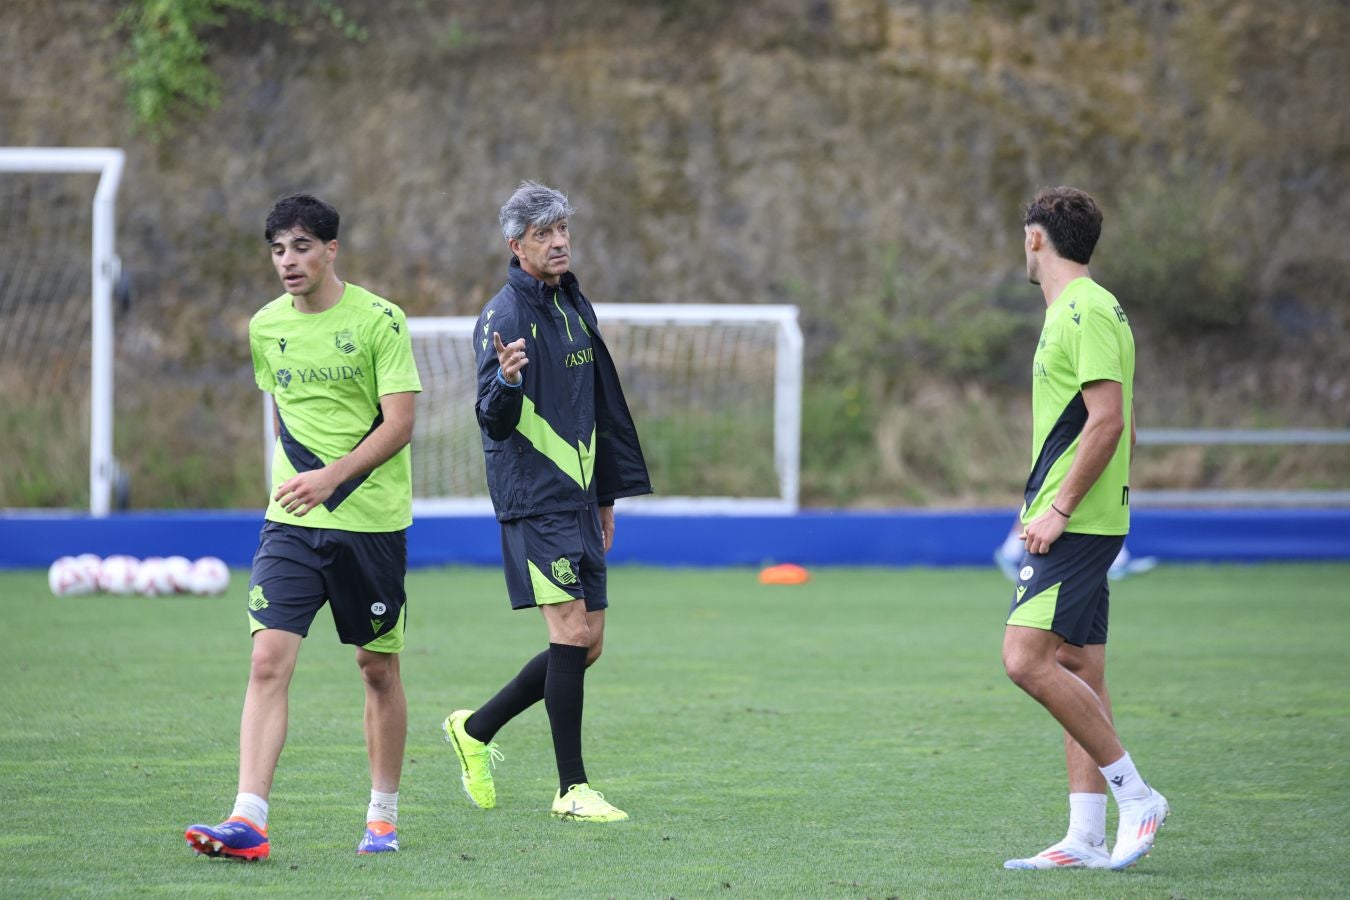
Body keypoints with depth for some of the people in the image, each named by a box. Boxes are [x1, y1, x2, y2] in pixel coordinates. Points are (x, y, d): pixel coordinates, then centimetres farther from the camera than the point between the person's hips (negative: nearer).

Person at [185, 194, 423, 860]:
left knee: (378, 668, 8)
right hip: (290, 523, 3)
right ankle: (248, 822, -18)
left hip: (371, 520, -3)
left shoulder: (378, 320, -8)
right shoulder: (265, 328, 7)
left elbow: (399, 423, -12)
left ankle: (383, 817, 22)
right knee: (268, 660, -11)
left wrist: (333, 476, -24)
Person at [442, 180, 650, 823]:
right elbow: (495, 421, -16)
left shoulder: (574, 307, 15)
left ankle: (476, 729, 23)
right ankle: (572, 790, -7)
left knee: (586, 644, 7)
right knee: (571, 631, -12)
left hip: (579, 499, 8)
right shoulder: (504, 316, -10)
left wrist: (606, 494, 23)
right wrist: (505, 381, -38)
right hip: (533, 499, -8)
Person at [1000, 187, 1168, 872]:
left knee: (1027, 660, -16)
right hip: (1080, 525, 10)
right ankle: (1086, 839, 7)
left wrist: (1059, 508, -20)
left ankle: (1135, 796, -12)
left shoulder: (1087, 311, -13)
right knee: (1078, 676, 7)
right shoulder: (1074, 310, 18)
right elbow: (1113, 424, 22)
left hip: (1074, 525, -10)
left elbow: (1108, 419, -21)